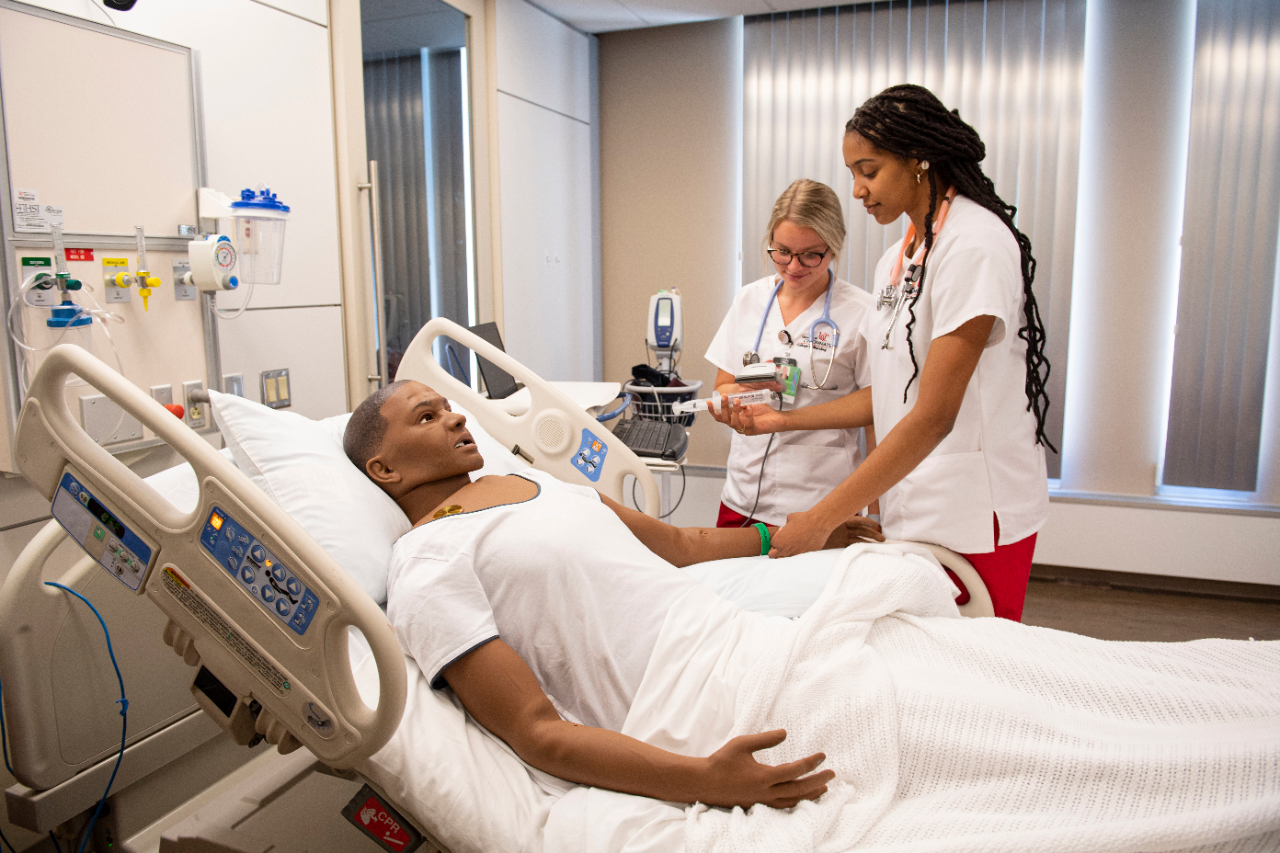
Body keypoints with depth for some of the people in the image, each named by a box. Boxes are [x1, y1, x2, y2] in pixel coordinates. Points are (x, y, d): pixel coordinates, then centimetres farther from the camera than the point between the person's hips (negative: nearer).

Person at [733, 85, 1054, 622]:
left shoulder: (975, 244, -14)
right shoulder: (896, 261, 12)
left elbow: (934, 416, -20)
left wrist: (823, 518, -19)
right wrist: (781, 420, 7)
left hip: (974, 517, -7)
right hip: (911, 513, 7)